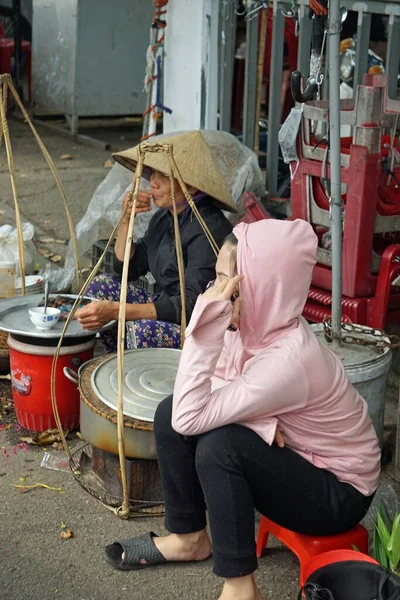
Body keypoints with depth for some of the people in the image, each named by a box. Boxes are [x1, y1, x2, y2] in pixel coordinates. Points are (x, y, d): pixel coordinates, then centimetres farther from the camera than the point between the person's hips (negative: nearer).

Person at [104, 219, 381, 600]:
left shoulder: (287, 360, -35)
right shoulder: (261, 324, -11)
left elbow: (190, 418, -35)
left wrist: (208, 325, -39)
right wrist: (254, 418, -23)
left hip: (337, 491, -8)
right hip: (292, 457, 8)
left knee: (219, 446, -32)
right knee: (170, 414, -6)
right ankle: (188, 537, 12)